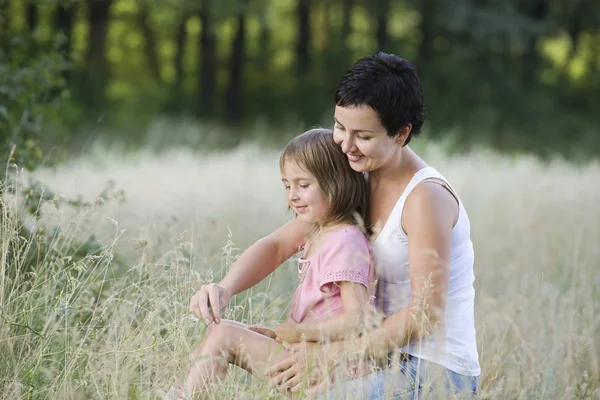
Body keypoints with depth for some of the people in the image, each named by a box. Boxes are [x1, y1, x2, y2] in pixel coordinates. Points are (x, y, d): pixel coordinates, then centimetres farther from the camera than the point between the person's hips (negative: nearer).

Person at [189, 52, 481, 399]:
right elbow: (279, 243, 6)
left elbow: (427, 312, -22)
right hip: (395, 362, 9)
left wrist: (330, 355, -23)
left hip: (438, 370, -9)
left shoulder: (426, 197, -18)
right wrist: (225, 288, -14)